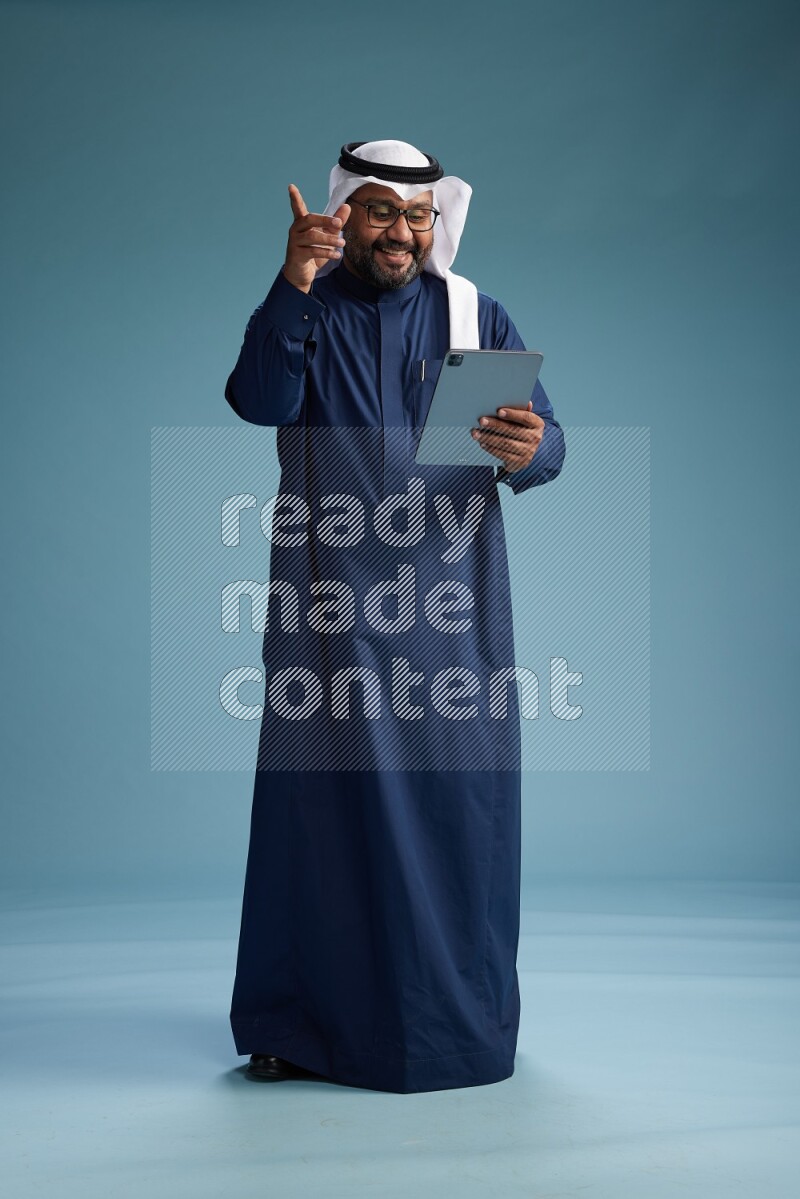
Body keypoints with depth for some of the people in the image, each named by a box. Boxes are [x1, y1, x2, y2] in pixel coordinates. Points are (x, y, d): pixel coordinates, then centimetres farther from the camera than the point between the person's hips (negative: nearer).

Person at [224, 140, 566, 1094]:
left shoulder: (474, 316, 12)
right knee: (322, 793, -1)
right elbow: (258, 403, -12)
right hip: (329, 596, -1)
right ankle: (305, 1021, 11)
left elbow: (546, 438, 2)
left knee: (456, 796, 0)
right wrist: (292, 286, -25)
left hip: (451, 596, 1)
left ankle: (457, 1019, 13)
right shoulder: (304, 311, 9)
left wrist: (527, 452, -22)